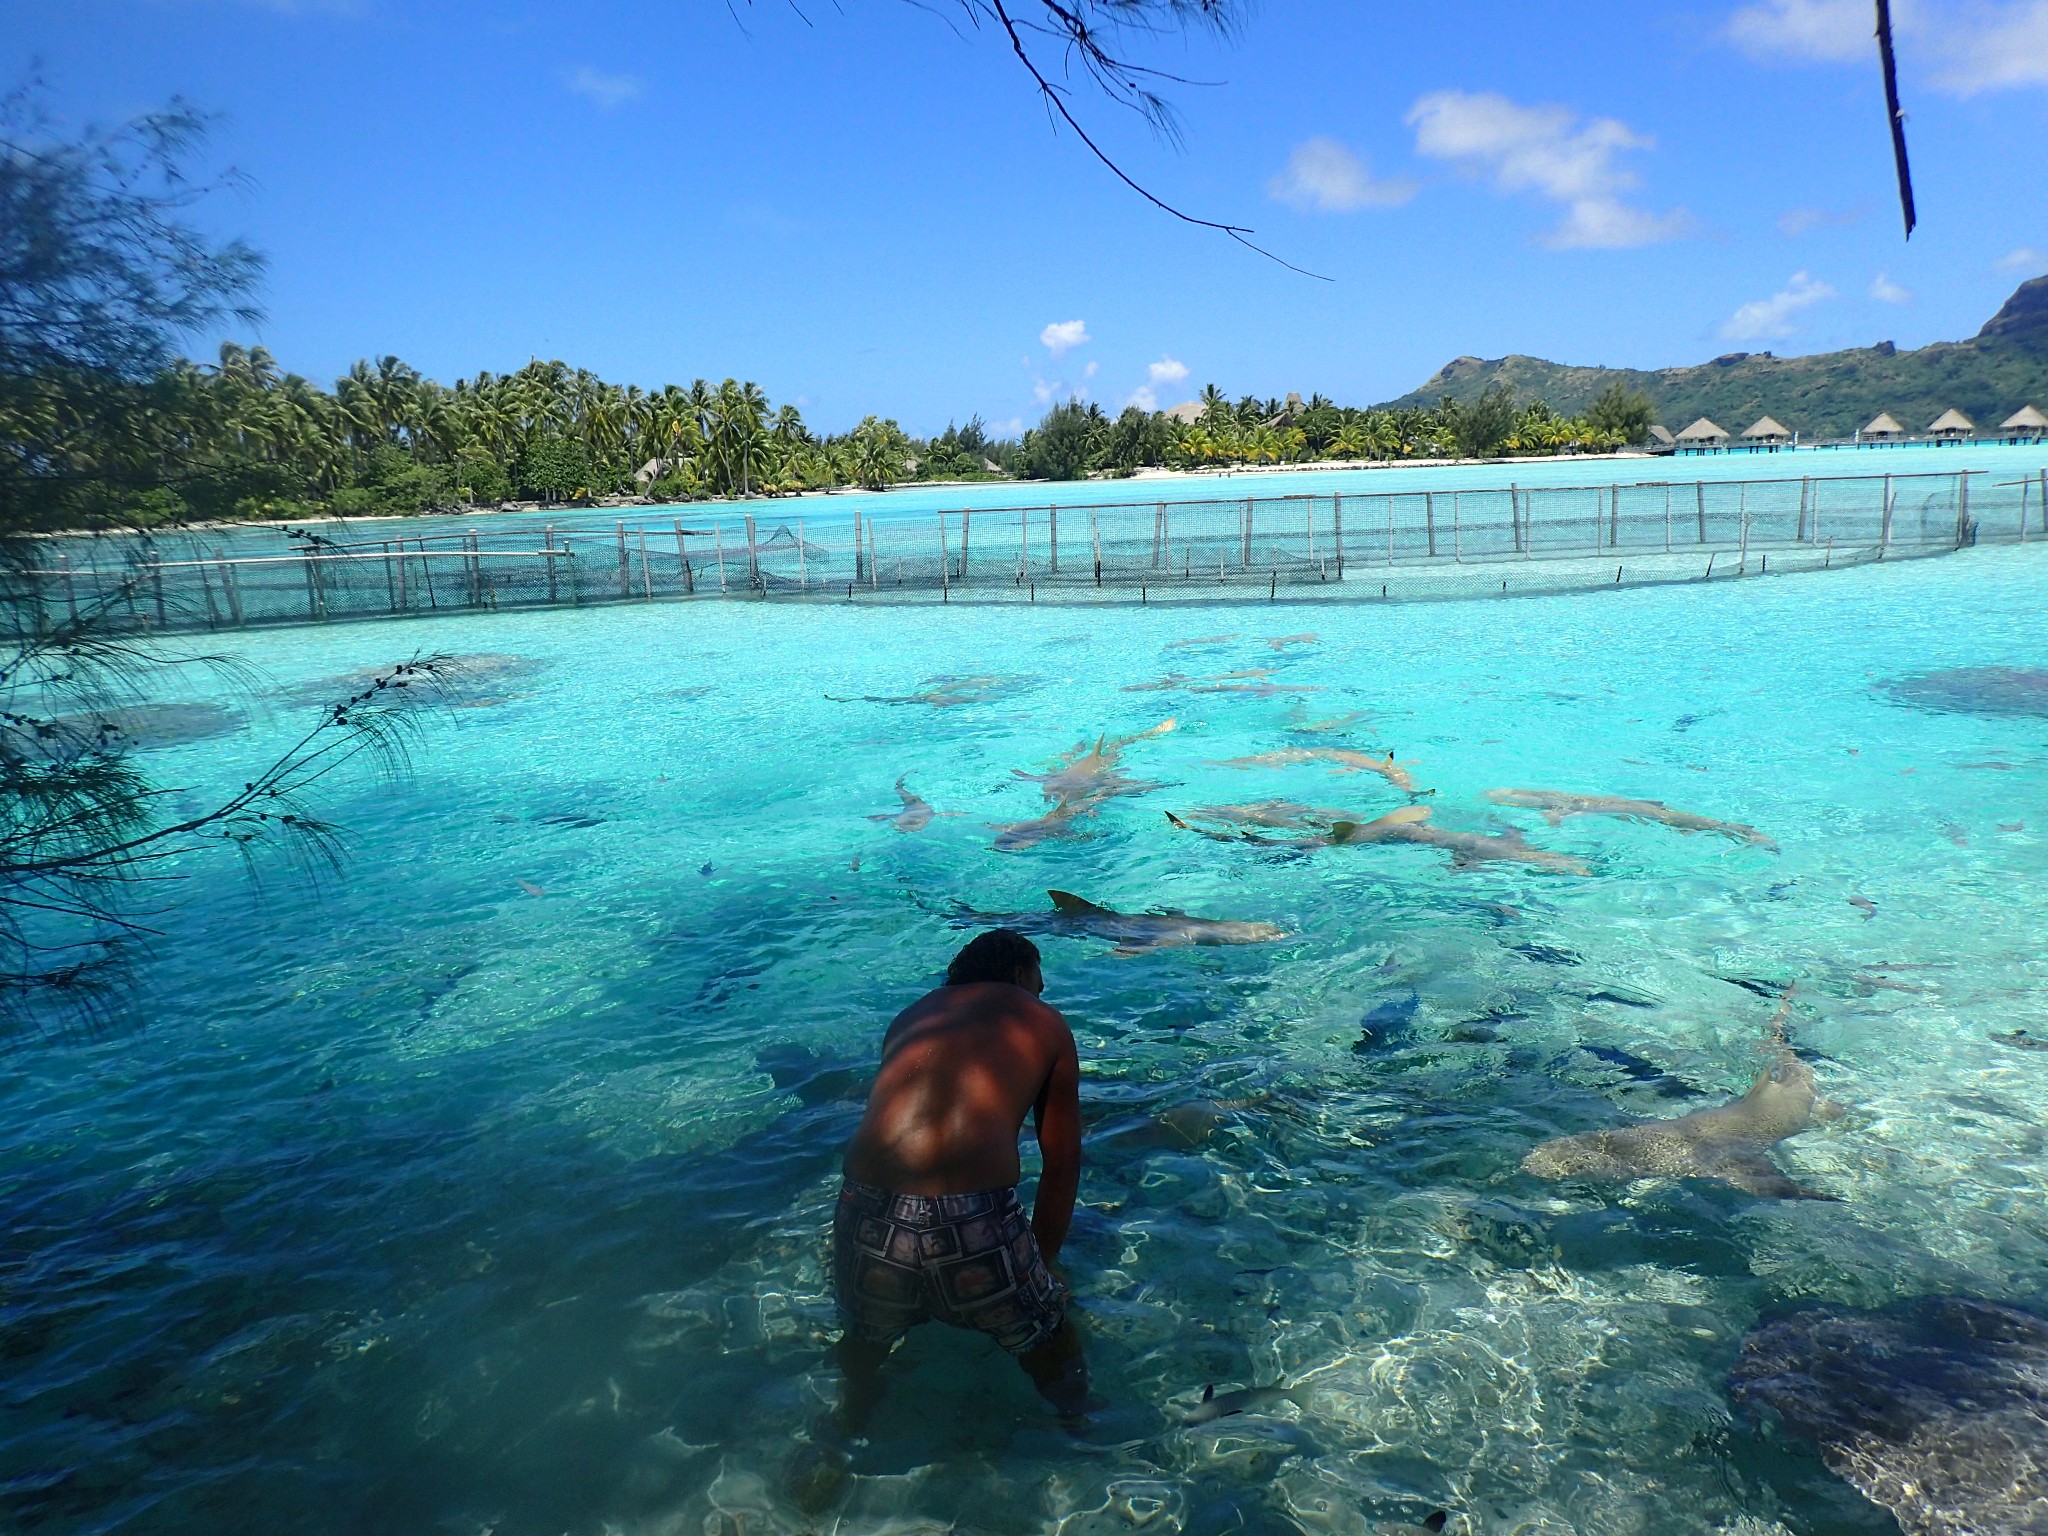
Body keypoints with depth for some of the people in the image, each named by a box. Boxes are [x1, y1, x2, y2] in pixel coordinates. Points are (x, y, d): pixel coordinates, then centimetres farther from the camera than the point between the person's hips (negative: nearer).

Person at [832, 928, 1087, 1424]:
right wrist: (1040, 1267, 26)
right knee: (1049, 1342, 25)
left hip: (868, 1213, 4)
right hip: (973, 1223, -3)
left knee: (865, 1337, 34)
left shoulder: (913, 1014, 26)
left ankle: (854, 1413, 54)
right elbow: (1062, 1164, 15)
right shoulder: (1044, 1024, 16)